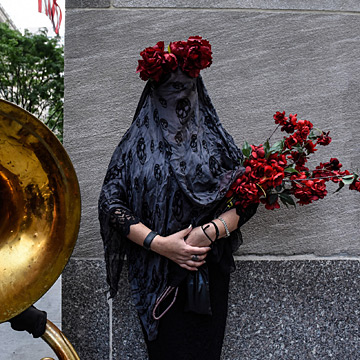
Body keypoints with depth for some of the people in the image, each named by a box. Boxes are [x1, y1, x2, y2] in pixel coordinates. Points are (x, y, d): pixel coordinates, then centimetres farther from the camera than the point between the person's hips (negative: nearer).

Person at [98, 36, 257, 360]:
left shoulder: (217, 141, 5)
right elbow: (110, 203, -4)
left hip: (209, 273, 1)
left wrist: (208, 233, -17)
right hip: (154, 274, -1)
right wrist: (158, 243, -15)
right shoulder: (136, 144, 2)